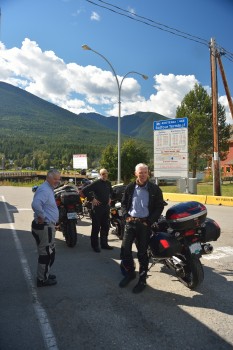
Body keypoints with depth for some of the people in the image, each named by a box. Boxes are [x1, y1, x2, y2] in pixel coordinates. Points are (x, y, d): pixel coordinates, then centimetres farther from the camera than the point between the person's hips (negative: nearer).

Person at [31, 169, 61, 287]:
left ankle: (44, 274, 38)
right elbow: (36, 204, -38)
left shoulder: (48, 189, 14)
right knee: (47, 254, 2)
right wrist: (41, 216, -26)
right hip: (45, 227, -11)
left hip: (47, 226, 11)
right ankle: (42, 279, 16)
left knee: (48, 252, 23)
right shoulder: (44, 190, -20)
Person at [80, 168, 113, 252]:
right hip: (97, 207, -7)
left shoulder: (108, 183, 8)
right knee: (96, 227, 0)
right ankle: (95, 245, 10)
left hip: (106, 207, 7)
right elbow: (83, 191, -19)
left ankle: (104, 244, 26)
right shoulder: (96, 183, -13)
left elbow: (111, 191, 31)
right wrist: (92, 199, -16)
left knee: (105, 226, 14)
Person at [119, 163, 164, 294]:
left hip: (145, 223, -3)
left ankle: (142, 280, 20)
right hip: (131, 222, 3)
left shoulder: (154, 189, -4)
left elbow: (159, 206, -2)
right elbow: (124, 203, 14)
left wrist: (149, 221, -10)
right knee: (125, 248, 1)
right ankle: (129, 273, 25)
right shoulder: (130, 187, 5)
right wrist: (126, 216, -2)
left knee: (142, 252, 5)